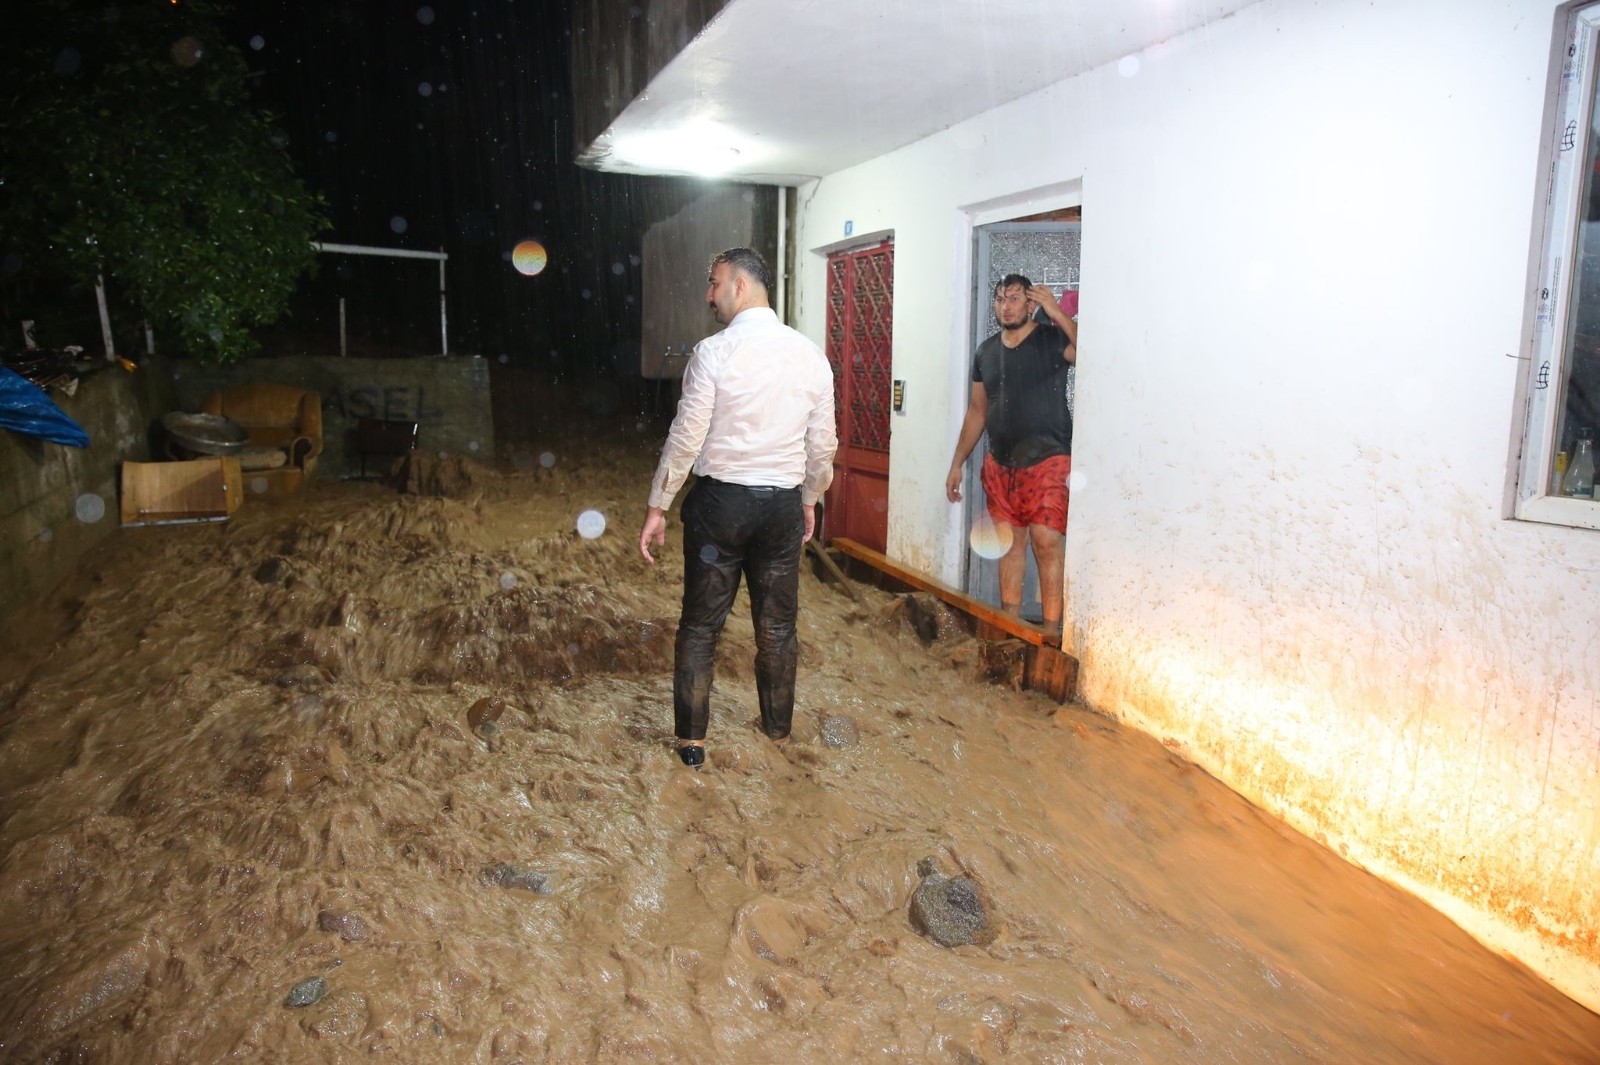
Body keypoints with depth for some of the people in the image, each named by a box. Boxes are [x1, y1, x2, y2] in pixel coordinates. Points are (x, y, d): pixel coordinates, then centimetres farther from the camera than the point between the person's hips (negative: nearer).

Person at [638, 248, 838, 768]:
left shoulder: (714, 353, -13)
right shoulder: (811, 354, 0)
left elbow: (686, 438, -12)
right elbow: (823, 445, 6)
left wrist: (657, 506, -2)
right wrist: (809, 500, 21)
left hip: (720, 501, -3)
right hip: (783, 505, 4)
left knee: (700, 625, 10)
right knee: (778, 626, 16)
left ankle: (691, 741, 20)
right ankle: (778, 732, 31)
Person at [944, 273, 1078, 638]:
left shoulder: (1053, 339, -4)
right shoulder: (986, 352, 11)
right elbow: (977, 410, 17)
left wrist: (1058, 313, -22)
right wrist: (957, 464, 15)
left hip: (1047, 461, -5)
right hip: (1000, 464, 5)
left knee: (1047, 542, -12)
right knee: (1010, 542, 9)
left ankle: (1051, 631, -6)